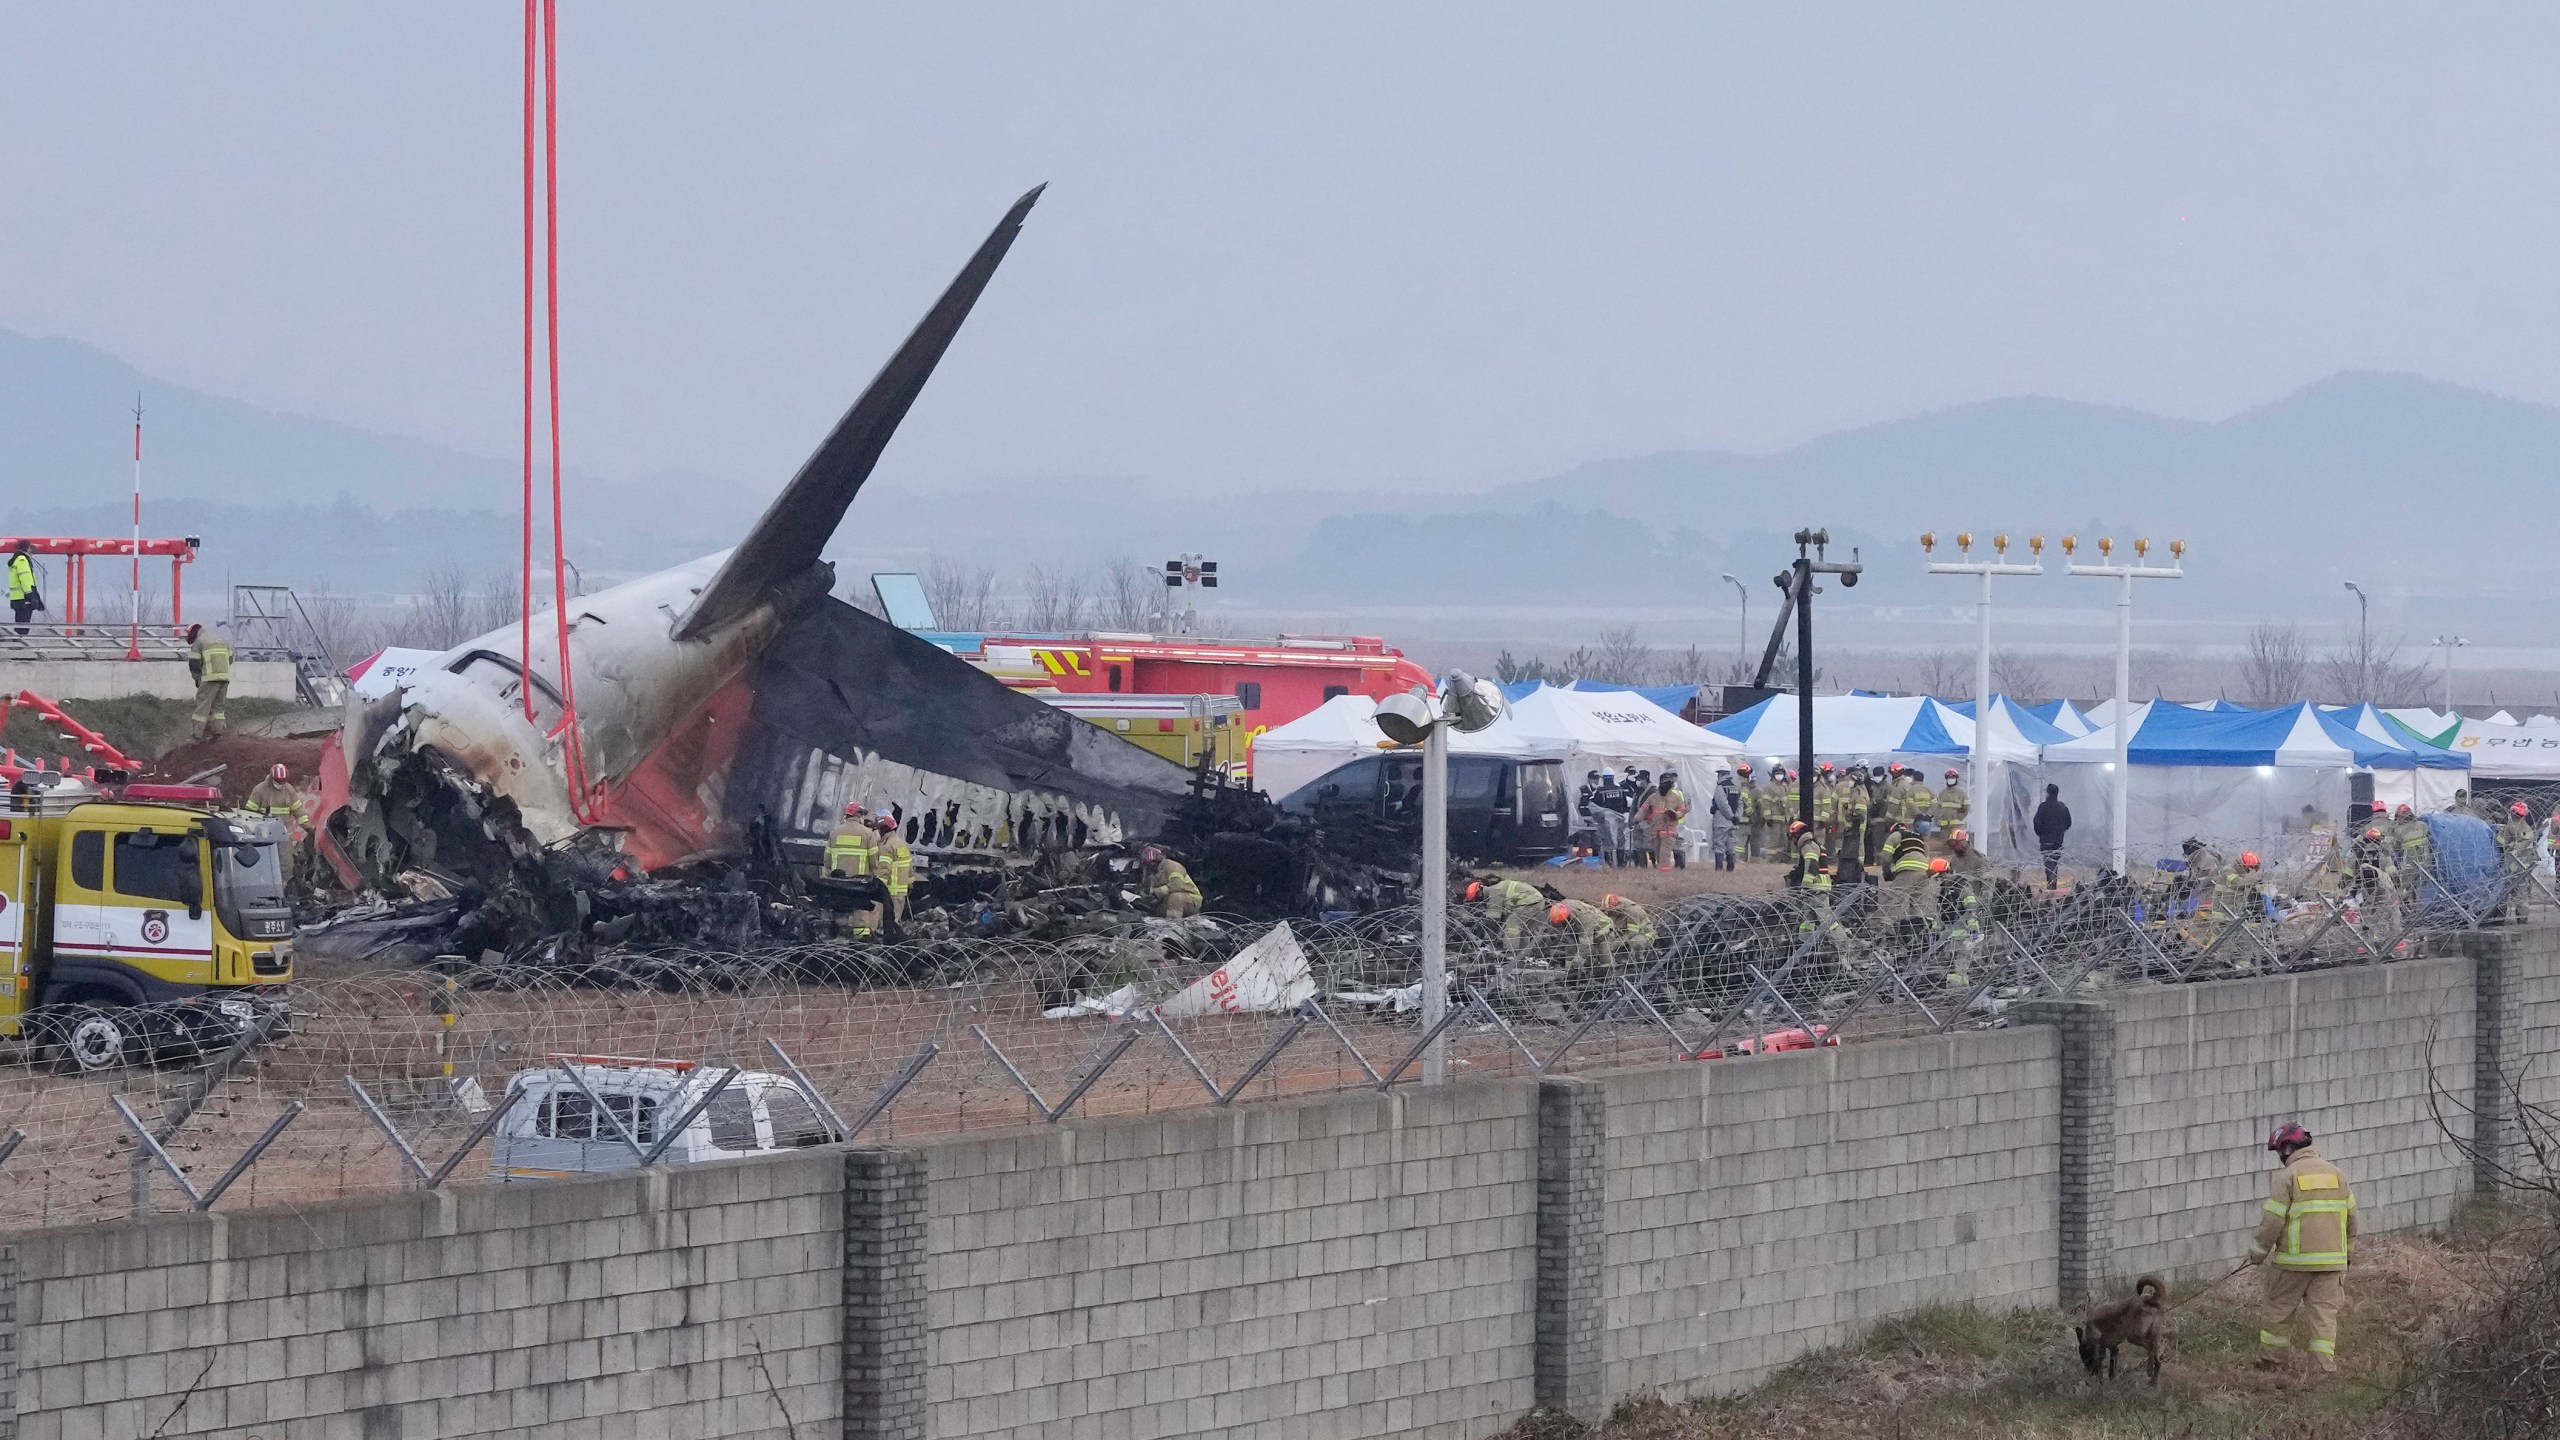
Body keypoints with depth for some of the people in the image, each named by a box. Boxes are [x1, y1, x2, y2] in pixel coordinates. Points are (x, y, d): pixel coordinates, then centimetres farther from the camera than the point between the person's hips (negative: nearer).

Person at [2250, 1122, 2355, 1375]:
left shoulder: (2288, 1176, -8)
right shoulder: (2336, 1174, 8)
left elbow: (2272, 1220, -11)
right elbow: (2351, 1216, 14)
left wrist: (2258, 1253, 2)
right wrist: (2347, 1251, 26)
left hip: (2294, 1259, -4)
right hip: (2331, 1257, 4)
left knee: (2279, 1308, 11)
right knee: (2324, 1311, 7)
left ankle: (2271, 1361, 18)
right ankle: (2325, 1366, 1)